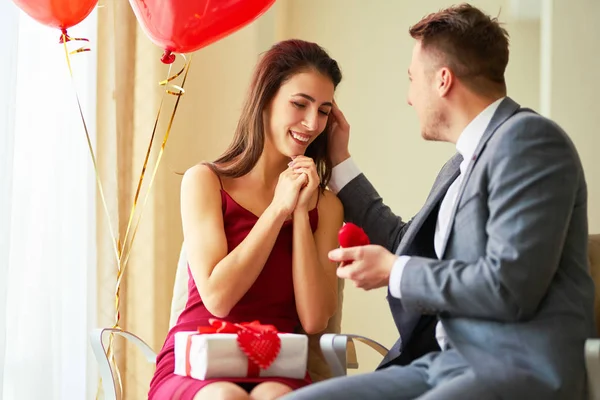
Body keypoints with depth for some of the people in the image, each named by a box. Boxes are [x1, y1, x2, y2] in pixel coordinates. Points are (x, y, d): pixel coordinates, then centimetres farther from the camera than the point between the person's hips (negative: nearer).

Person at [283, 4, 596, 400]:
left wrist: (393, 273, -6)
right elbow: (407, 249, 35)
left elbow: (509, 288, -18)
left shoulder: (530, 139, -8)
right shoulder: (461, 166, 20)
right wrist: (340, 163, 36)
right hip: (442, 363, 9)